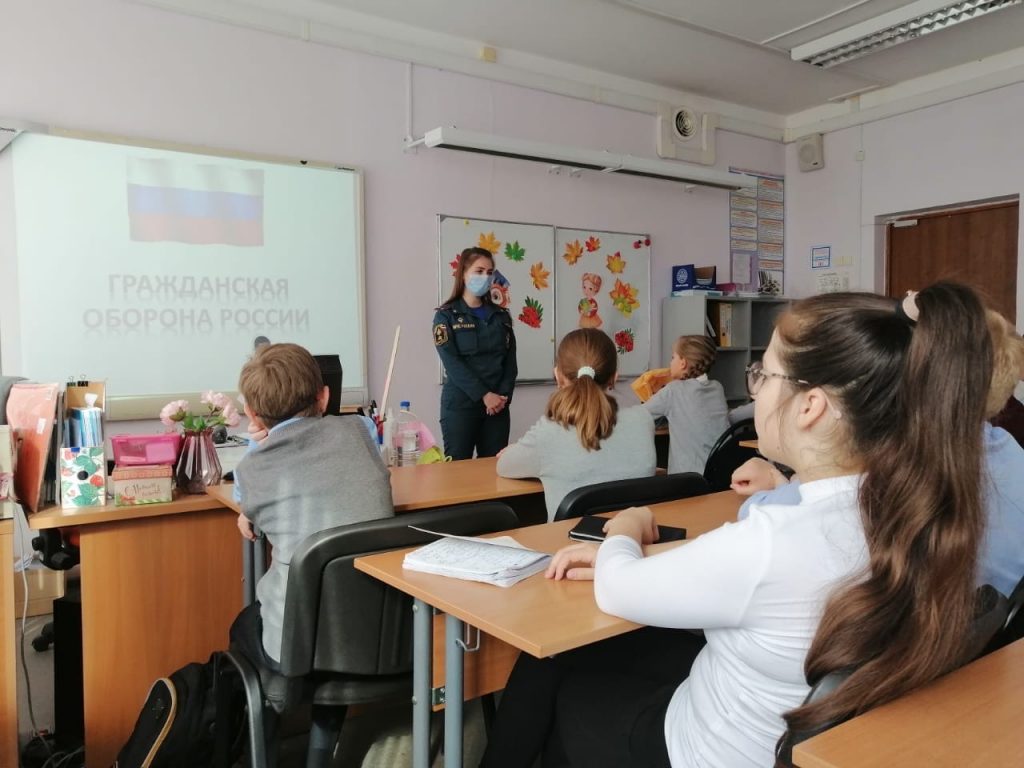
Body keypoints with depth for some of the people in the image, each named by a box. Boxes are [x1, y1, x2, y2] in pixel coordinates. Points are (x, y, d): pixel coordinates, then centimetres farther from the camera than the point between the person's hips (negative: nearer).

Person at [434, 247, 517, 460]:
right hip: (460, 404, -4)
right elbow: (452, 363, -10)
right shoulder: (447, 316, 0)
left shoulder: (501, 316, 13)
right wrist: (484, 395, -17)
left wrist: (504, 395, -8)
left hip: (498, 404, 4)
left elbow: (510, 361, 8)